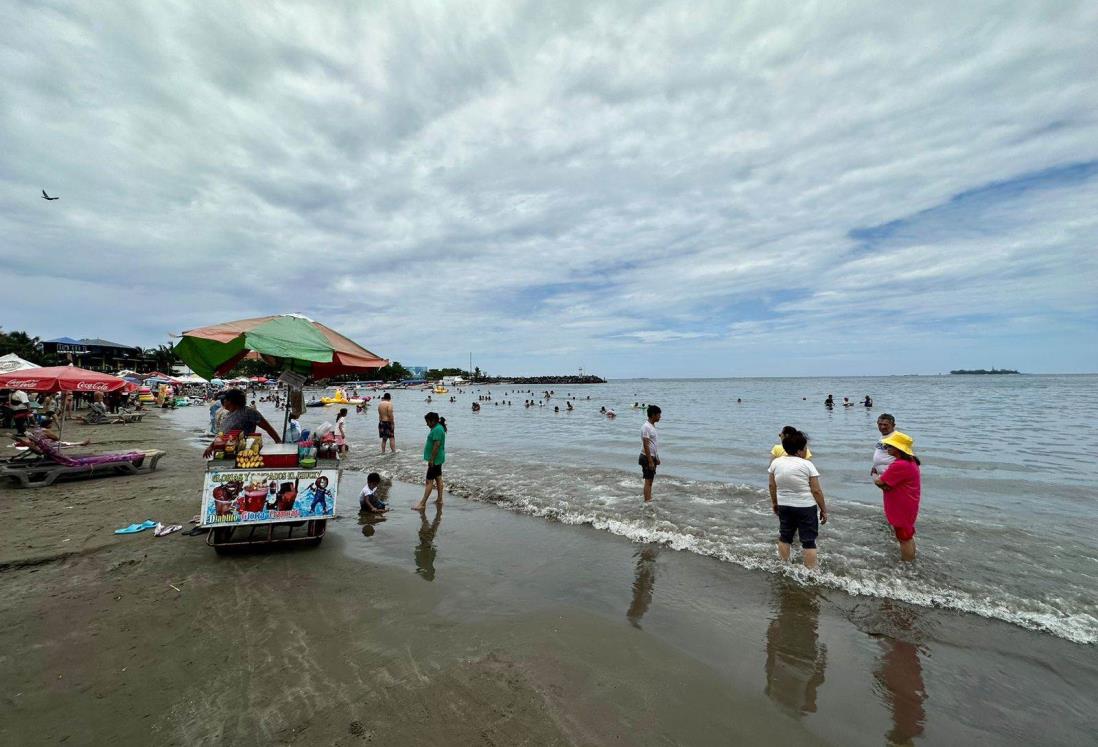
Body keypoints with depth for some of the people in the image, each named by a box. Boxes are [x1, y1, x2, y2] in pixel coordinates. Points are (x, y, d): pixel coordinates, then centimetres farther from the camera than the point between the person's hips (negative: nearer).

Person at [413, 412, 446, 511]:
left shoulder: (437, 430, -20)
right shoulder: (438, 428, 13)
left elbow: (437, 445, -25)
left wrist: (431, 459, -23)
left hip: (435, 459, -11)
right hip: (438, 459, 11)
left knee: (429, 481, -7)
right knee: (438, 478, 14)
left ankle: (422, 504, -5)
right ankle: (439, 500, 22)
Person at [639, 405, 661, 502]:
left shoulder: (653, 426, 12)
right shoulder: (646, 427, -19)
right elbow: (646, 445, -22)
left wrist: (656, 458, 19)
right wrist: (650, 461, -22)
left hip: (652, 457, 9)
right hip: (647, 458, -9)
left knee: (650, 480, 15)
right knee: (648, 481, -4)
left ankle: (649, 500, 24)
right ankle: (647, 502, 1)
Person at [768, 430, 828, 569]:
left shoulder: (776, 462, -1)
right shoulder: (807, 465, -13)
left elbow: (772, 486, 5)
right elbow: (816, 491, -11)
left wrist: (774, 502, 18)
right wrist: (824, 510, -1)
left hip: (784, 506, 4)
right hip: (806, 507, -4)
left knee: (784, 537, 17)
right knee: (809, 541, 5)